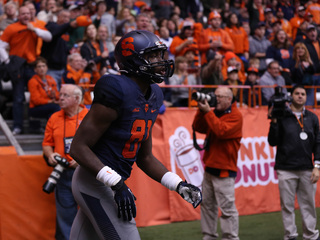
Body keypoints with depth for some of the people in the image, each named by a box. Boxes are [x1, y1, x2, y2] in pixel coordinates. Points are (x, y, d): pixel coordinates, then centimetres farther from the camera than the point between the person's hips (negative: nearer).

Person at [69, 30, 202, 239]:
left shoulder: (153, 96, 9)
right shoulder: (117, 91, -19)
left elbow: (145, 157, 18)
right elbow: (79, 147, -20)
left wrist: (178, 185, 8)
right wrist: (116, 183, -26)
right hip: (94, 182, -9)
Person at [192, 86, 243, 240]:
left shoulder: (235, 116, -8)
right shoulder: (214, 112, 15)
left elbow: (221, 131, -23)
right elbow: (198, 128, 9)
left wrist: (207, 112, -19)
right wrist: (201, 110, -4)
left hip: (224, 169, -8)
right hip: (210, 167, 8)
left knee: (227, 207, -8)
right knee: (207, 204, 12)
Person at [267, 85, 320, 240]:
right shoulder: (282, 116, 2)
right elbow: (273, 142, -1)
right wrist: (274, 122, -12)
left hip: (306, 169, 2)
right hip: (286, 170, -2)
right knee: (287, 204, 1)